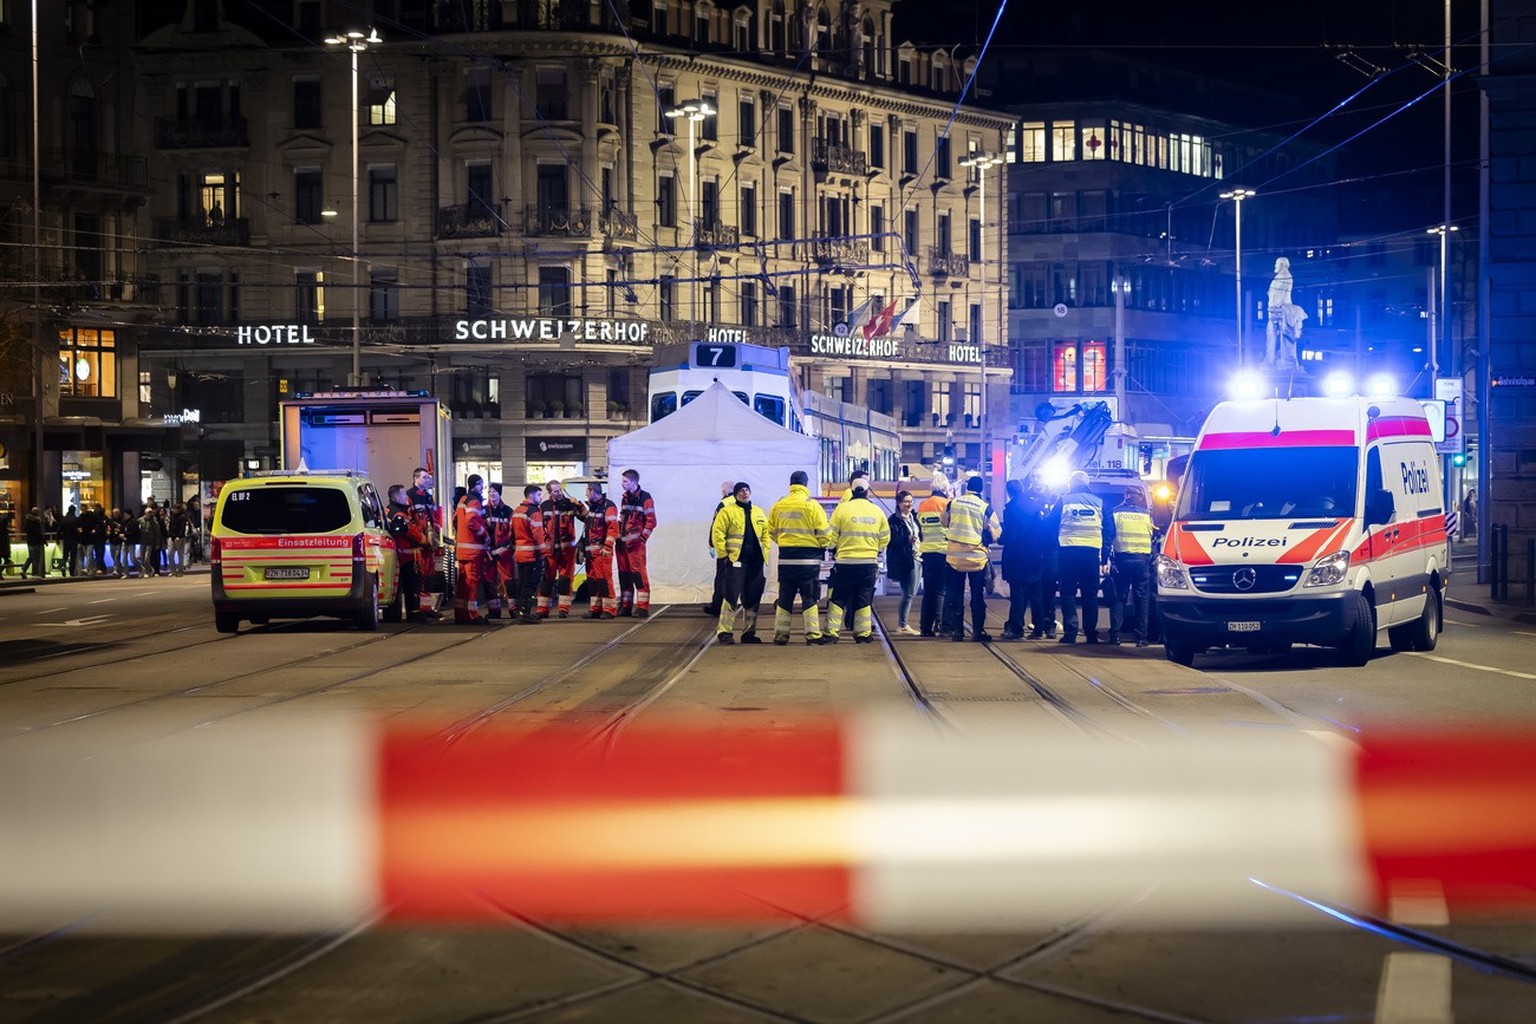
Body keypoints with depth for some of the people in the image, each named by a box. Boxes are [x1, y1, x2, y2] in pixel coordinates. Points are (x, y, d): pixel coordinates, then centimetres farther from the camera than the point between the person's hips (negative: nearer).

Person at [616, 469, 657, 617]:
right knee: (624, 574, 9)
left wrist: (642, 538, -13)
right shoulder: (625, 498, 17)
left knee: (639, 573, -10)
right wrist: (619, 536, 12)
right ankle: (625, 606, 14)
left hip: (636, 543, -7)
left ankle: (643, 607, -10)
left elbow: (651, 521, -8)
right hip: (622, 543, 7)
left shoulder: (645, 498, -5)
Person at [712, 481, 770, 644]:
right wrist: (723, 555, -10)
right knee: (731, 596, -10)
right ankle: (724, 631, -5)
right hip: (736, 561, -6)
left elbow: (765, 534, 18)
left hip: (755, 562, 6)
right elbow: (717, 534, -6)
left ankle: (749, 632, 16)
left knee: (752, 598, 8)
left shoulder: (758, 513, 16)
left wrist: (765, 554, 7)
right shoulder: (728, 511, -2)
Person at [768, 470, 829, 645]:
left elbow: (771, 531, 9)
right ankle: (812, 634, -2)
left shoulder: (778, 505, 3)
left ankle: (780, 634, 11)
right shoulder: (812, 505, -9)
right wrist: (823, 545, 10)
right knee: (809, 597, 1)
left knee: (785, 597, 10)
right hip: (808, 558, -3)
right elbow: (823, 532, -9)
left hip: (785, 558, 3)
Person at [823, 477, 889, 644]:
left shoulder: (842, 508, -6)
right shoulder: (877, 511, 3)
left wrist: (834, 549, 16)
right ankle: (863, 633, 9)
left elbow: (831, 536, -4)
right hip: (869, 563, 2)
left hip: (845, 561, -2)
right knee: (864, 599, 10)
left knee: (838, 598, 5)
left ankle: (831, 632, 1)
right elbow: (885, 538, 10)